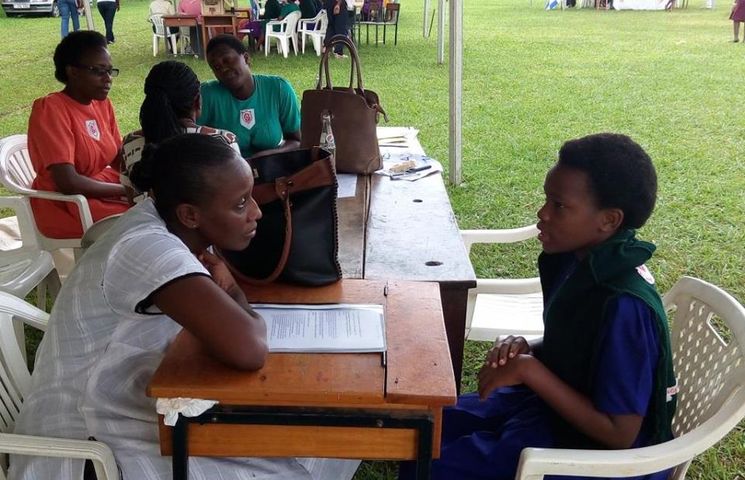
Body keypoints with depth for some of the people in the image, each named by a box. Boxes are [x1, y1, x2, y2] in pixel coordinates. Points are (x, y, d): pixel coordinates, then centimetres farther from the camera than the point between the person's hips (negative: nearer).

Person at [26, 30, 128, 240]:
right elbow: (68, 183, -26)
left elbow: (117, 159, 9)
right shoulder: (50, 109, -19)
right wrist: (127, 189, -19)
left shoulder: (102, 103, 4)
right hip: (64, 204, -8)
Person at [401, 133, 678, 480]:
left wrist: (530, 370, -27)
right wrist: (524, 350, -11)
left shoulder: (625, 307, -31)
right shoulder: (577, 259, -5)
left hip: (596, 451, -8)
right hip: (551, 402, 8)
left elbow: (619, 433, -26)